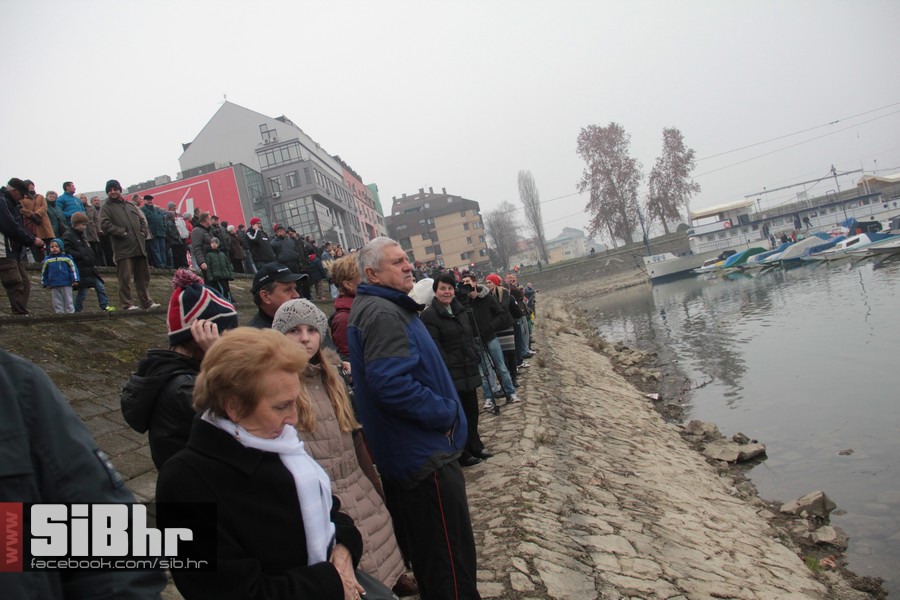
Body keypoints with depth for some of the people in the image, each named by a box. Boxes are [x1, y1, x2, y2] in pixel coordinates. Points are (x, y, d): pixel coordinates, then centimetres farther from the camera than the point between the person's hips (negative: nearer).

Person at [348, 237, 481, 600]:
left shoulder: (379, 308, 13)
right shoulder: (383, 314, -20)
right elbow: (392, 383, -31)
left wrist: (443, 409, 12)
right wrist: (446, 413, -18)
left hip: (404, 452, 11)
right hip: (425, 453, -11)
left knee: (423, 548, 24)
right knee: (450, 555, 1)